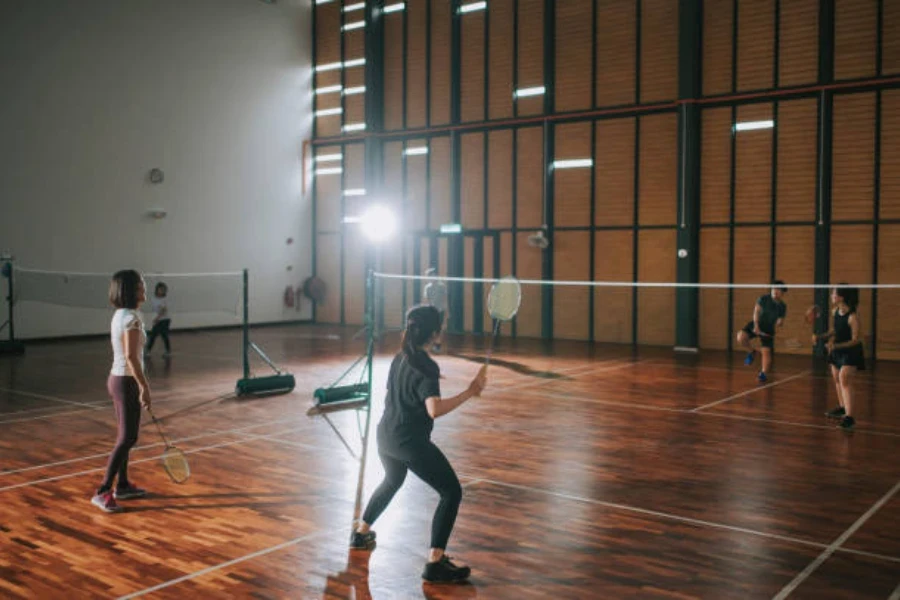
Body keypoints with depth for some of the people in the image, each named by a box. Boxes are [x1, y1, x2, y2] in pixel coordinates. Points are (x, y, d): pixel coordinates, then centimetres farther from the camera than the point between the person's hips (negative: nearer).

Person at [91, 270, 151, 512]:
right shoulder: (132, 317, -19)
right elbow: (131, 356, -23)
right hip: (126, 381, -10)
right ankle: (102, 492, -2)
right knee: (127, 439, -5)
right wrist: (144, 386, -20)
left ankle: (122, 485, 28)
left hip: (117, 378, 10)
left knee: (126, 437, 18)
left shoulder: (120, 315, 10)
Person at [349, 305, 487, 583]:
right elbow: (434, 409, -34)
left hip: (386, 436, 9)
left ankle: (361, 533, 49)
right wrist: (470, 392, -33)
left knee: (392, 481, 35)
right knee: (452, 492, -2)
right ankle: (435, 562, -7)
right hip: (411, 442, -9)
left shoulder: (399, 358, 5)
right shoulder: (427, 367, -20)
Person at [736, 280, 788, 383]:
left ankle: (764, 374, 6)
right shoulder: (763, 299, -9)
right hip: (756, 325, -1)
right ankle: (751, 352, 4)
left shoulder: (782, 306, -2)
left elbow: (781, 320, 4)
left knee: (766, 351, -9)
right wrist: (756, 325, -24)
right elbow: (756, 311, -13)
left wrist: (779, 323, -22)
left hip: (768, 330, 1)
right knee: (741, 337, -24)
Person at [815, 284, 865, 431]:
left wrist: (836, 346, -32)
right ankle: (842, 408, 39)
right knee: (837, 380, 19)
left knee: (844, 380, -20)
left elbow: (855, 340, -22)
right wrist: (820, 337, 1)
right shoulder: (835, 312, -2)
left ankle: (849, 417, -21)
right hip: (837, 350, 8)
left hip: (851, 351, -8)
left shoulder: (853, 316, -25)